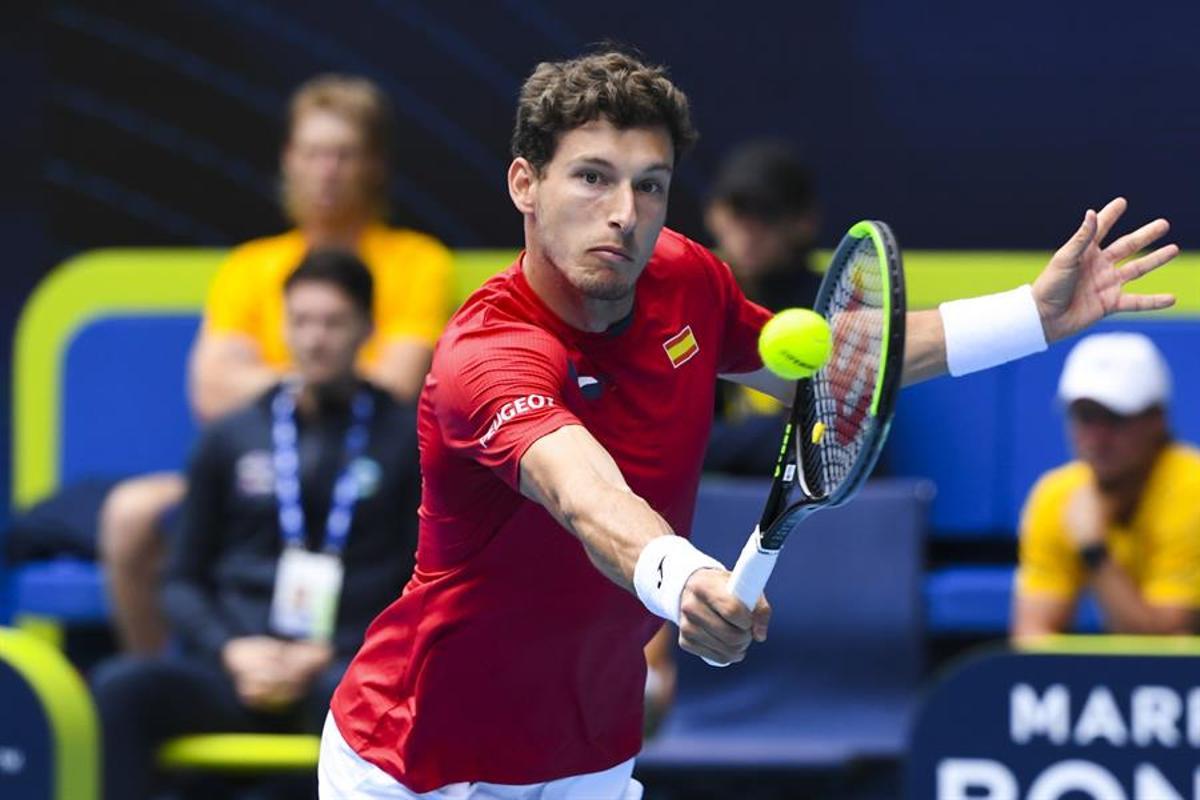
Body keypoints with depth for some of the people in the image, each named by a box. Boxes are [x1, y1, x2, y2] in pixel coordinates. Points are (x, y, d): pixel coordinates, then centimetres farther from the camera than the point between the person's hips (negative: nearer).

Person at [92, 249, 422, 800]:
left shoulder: (408, 441, 11)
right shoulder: (233, 439, 17)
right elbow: (184, 581, 19)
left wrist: (332, 657, -8)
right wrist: (232, 649, -2)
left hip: (343, 672, -2)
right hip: (237, 672, 3)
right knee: (120, 687, -30)